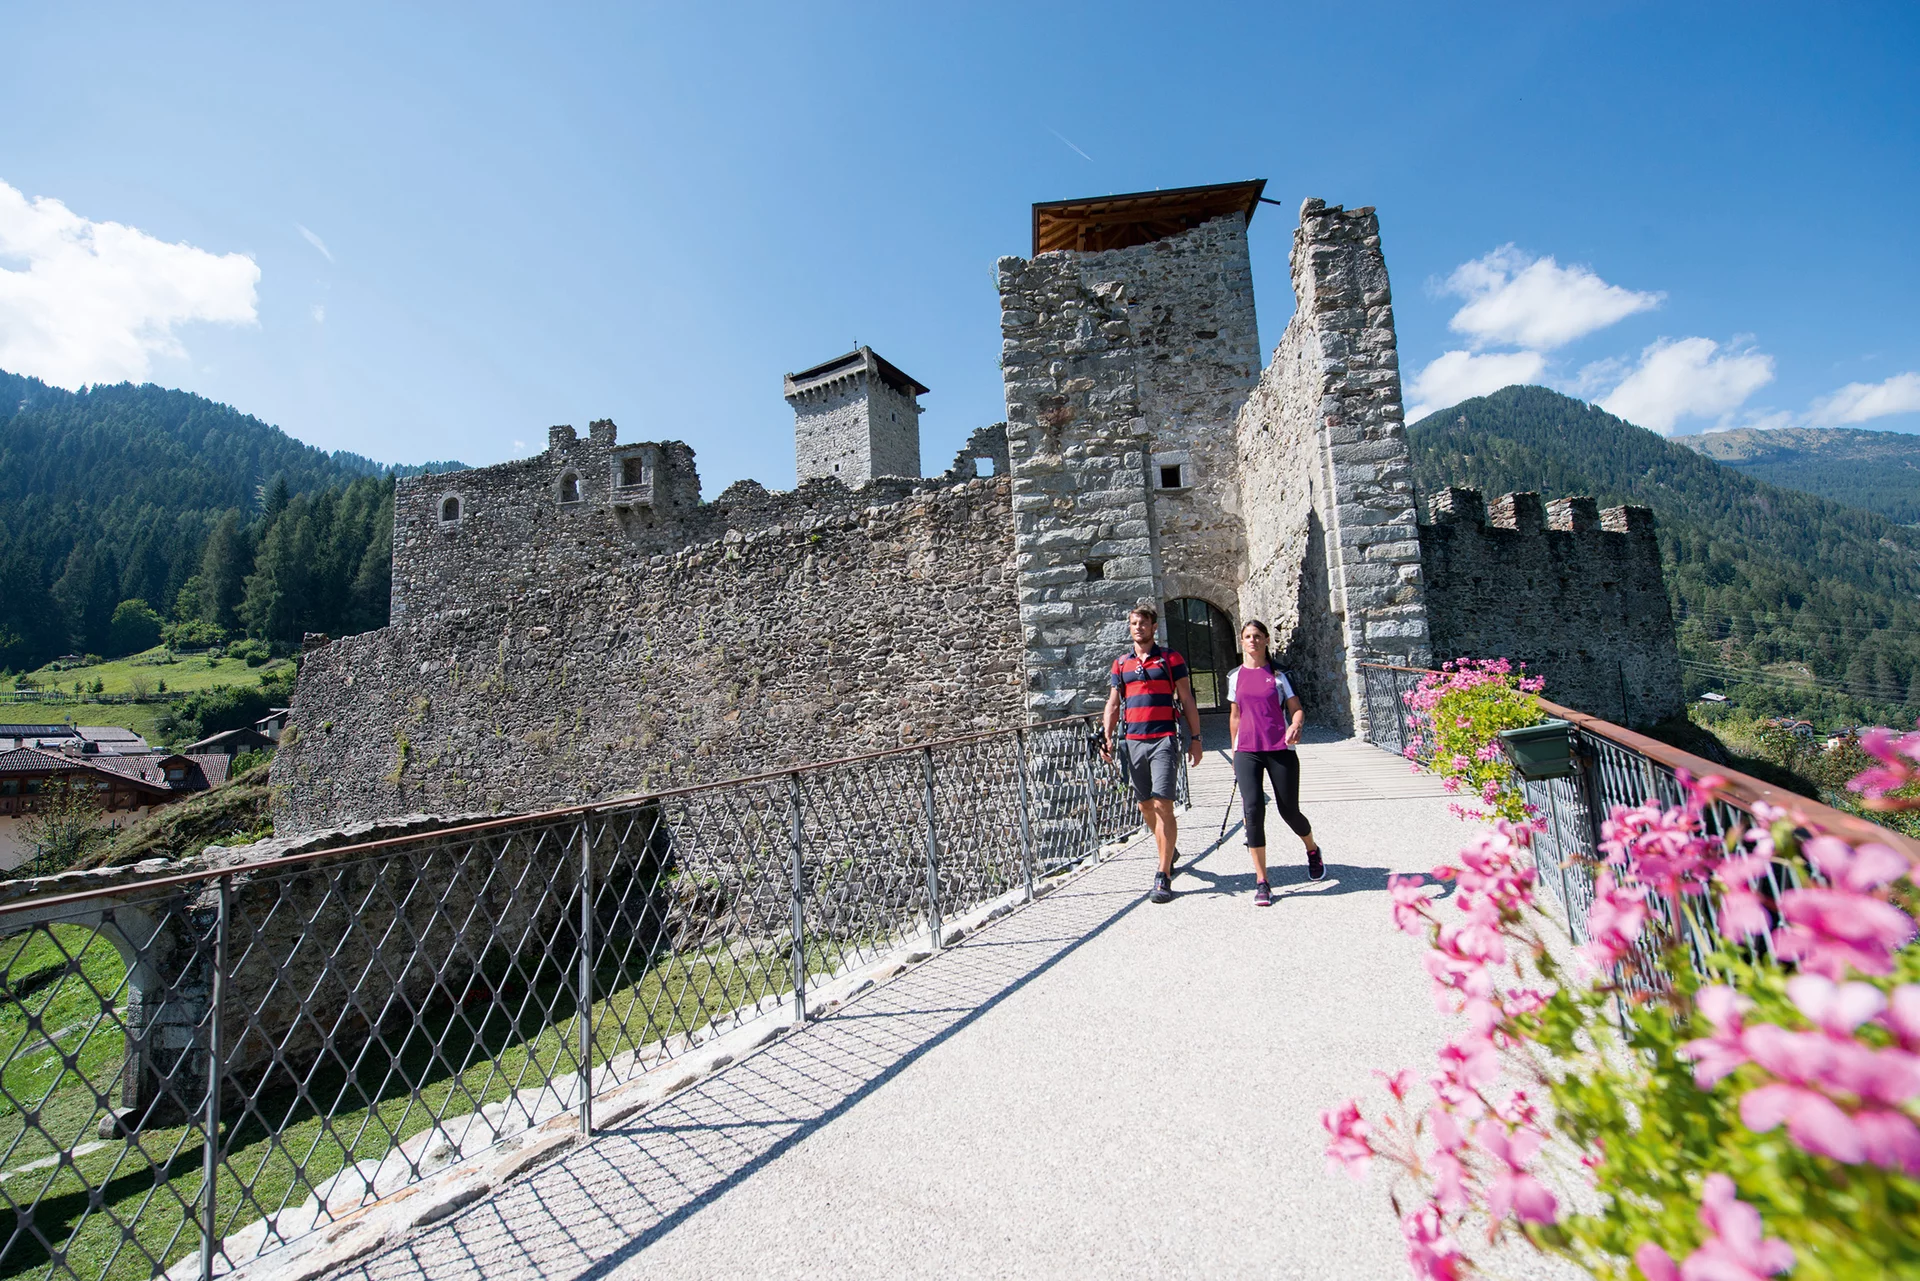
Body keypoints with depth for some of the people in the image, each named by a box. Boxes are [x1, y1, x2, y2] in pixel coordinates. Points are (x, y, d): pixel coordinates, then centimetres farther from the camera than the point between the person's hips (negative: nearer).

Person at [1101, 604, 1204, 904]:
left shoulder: (1171, 659, 4)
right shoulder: (1120, 664, 13)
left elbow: (1187, 700, 5)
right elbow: (1113, 704, 12)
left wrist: (1195, 738, 0)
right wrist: (1106, 737, -1)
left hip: (1164, 740, -4)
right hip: (1132, 742, 4)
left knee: (1162, 805, -11)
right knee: (1145, 806, 12)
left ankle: (1163, 876, -6)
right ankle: (1169, 852, 36)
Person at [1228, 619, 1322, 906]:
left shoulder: (1278, 675, 3)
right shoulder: (1235, 676, 9)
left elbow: (1297, 709, -1)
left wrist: (1296, 725, -23)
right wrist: (1235, 752, 19)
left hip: (1280, 750, -1)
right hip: (1247, 751, 1)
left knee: (1289, 810, 6)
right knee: (1253, 809, -12)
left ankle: (1313, 850, 42)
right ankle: (1261, 883, -4)